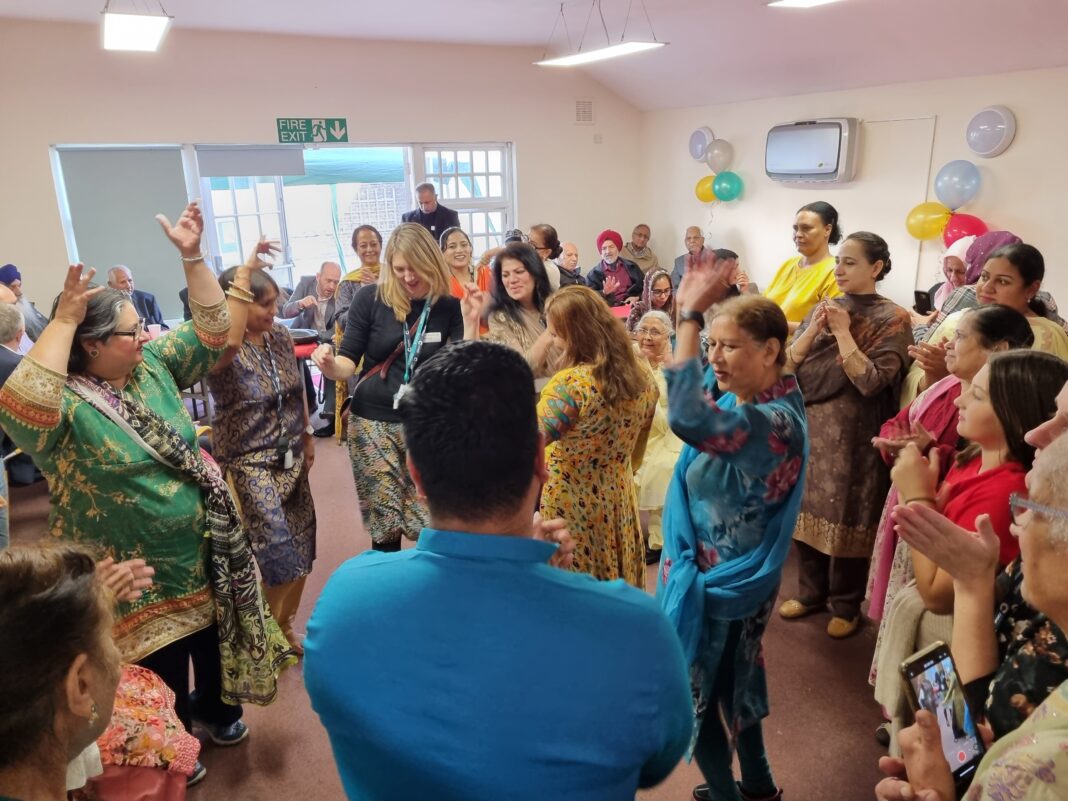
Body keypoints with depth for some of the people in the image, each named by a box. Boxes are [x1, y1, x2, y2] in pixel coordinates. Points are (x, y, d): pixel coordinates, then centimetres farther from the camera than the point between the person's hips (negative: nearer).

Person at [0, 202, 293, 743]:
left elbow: (211, 331, -1)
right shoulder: (66, 408, -21)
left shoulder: (153, 366, -1)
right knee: (164, 676, 14)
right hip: (139, 572, -6)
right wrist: (63, 321, -37)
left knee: (214, 640, 26)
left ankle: (214, 707, 54)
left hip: (203, 551, 6)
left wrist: (192, 256, -11)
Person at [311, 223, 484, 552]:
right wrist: (329, 365, -25)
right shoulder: (370, 298, -5)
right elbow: (348, 362, -3)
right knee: (385, 525, 4)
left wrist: (471, 321, -19)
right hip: (374, 423, 0)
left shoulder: (449, 307, -2)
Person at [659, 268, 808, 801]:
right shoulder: (735, 396, -3)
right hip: (711, 571, 10)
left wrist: (691, 314, -44)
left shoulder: (775, 420, -31)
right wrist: (691, 312, 2)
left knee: (696, 694, 10)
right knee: (732, 682, 27)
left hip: (723, 583, -10)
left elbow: (687, 420, -50)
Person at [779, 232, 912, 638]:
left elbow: (871, 381, -19)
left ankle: (846, 605, 21)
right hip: (809, 427, 5)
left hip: (853, 434, -5)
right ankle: (811, 591, 29)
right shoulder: (824, 308, 8)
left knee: (846, 515, 4)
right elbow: (787, 363, 3)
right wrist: (813, 329, -12)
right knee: (807, 508, 12)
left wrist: (843, 332, -16)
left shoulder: (892, 319, -8)